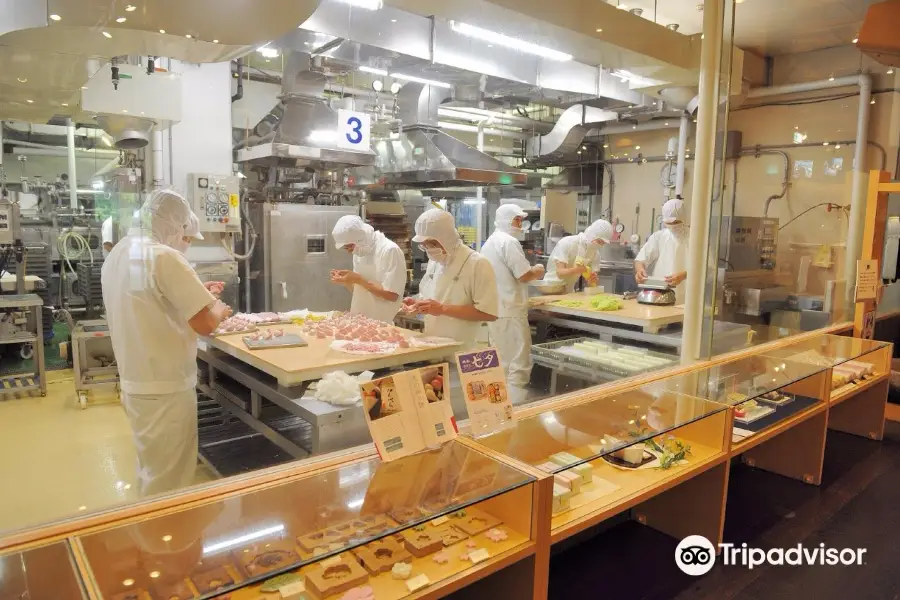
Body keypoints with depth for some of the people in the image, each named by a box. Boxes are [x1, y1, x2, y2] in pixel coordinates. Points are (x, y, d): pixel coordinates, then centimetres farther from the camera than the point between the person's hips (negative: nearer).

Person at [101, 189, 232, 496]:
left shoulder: (116, 255, 8)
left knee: (153, 470, 25)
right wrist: (217, 307, -3)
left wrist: (195, 293, 14)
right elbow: (205, 324, -23)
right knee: (168, 479, 5)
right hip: (164, 386, -9)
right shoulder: (164, 257, -21)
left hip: (134, 382, 9)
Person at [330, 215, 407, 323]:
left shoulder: (390, 250, -17)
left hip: (380, 323, -7)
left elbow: (391, 295, -20)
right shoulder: (360, 251, 7)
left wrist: (358, 279, -19)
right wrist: (346, 280, -6)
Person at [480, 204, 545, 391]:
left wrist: (530, 272, 20)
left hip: (494, 309, 10)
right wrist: (537, 271, 2)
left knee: (501, 360, 16)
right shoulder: (509, 242, -14)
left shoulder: (489, 243, 16)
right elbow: (524, 276, -17)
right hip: (510, 311, -10)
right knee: (519, 362, -3)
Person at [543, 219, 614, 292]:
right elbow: (560, 273, -25)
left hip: (569, 292, 5)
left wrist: (593, 279, -27)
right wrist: (577, 269, -42)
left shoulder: (596, 254, -3)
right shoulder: (567, 243, -18)